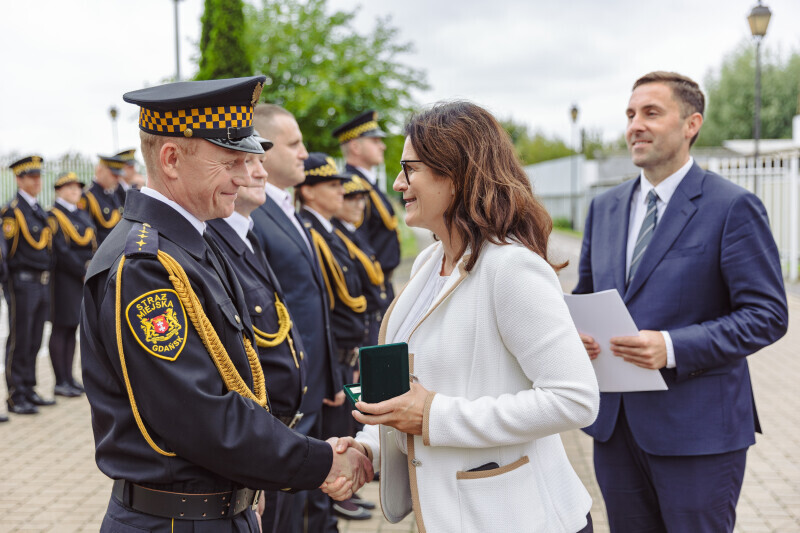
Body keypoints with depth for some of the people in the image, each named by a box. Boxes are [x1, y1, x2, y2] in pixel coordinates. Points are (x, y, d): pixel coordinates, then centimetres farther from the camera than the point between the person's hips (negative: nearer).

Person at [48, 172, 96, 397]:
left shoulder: (82, 214, 17)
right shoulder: (54, 215, -7)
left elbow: (92, 244, 15)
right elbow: (61, 252, -14)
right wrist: (84, 272, -15)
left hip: (84, 276, 7)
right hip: (64, 279, -7)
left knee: (72, 329, 11)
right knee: (61, 329, -2)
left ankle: (69, 378, 17)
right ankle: (61, 382, 2)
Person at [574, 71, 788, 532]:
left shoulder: (733, 207, -8)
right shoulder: (605, 208, 11)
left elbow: (767, 314, -12)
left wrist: (673, 347, -23)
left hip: (697, 427, -5)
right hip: (615, 423, 6)